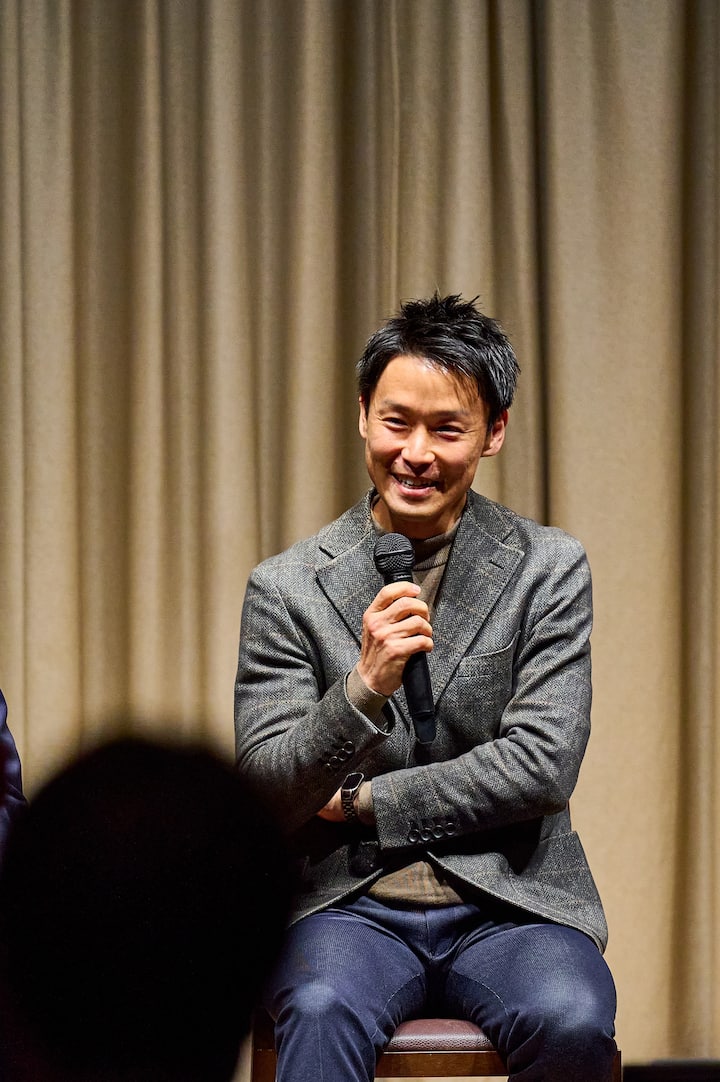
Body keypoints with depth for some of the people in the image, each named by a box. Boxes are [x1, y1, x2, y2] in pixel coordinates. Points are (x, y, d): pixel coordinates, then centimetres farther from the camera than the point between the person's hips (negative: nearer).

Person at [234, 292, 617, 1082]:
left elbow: (542, 768, -4)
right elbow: (265, 800, -3)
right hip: (348, 904, -1)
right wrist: (364, 687, -21)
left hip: (510, 905, 1)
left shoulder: (549, 570, 5)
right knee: (323, 1012, -34)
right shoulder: (287, 588, 4)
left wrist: (360, 802, -5)